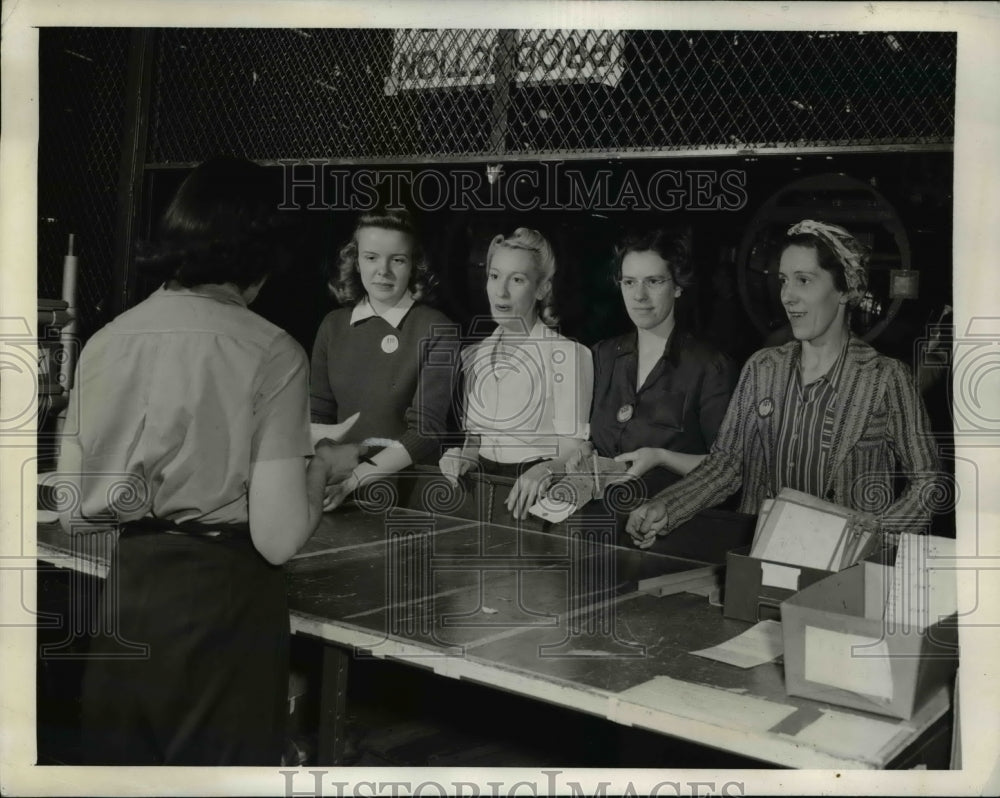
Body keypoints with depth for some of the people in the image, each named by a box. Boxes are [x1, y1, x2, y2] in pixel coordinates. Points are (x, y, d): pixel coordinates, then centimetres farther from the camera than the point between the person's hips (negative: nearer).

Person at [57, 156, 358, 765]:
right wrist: (323, 469, 3)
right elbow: (278, 538, -15)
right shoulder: (271, 353, -13)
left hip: (118, 596, 5)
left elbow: (71, 512, 6)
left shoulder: (105, 341, 0)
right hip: (220, 606, -4)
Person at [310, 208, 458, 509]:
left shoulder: (436, 331, -6)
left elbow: (427, 429, -11)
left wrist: (352, 480, -22)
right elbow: (318, 415, 9)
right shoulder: (334, 325, 7)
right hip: (339, 472, 3)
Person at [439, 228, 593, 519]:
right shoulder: (471, 356, 11)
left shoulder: (568, 354, -8)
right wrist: (465, 456, -2)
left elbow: (573, 447, -12)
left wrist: (544, 470, -31)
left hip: (538, 496, -5)